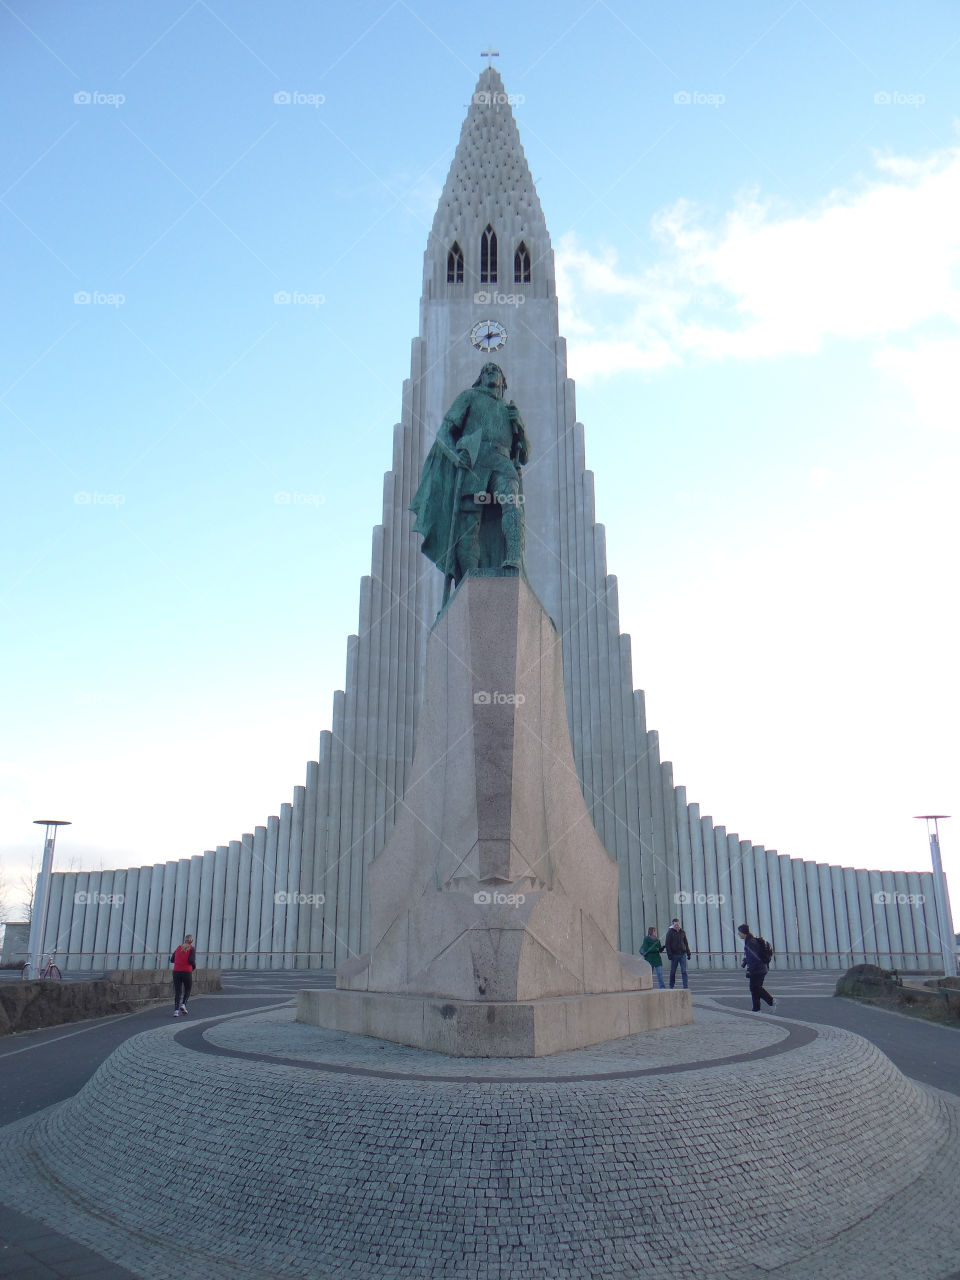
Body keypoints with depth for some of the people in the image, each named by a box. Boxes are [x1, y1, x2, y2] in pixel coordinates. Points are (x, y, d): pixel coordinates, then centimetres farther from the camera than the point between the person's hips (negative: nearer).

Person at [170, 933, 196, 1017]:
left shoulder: (179, 948, 12)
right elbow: (191, 960, -15)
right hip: (187, 972, -3)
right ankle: (183, 1004, -2)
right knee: (188, 989, 18)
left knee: (177, 991, 7)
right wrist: (194, 966, 5)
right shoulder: (191, 949, -2)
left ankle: (176, 1010, -5)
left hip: (176, 972, 3)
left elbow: (172, 960, 13)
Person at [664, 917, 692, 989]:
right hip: (674, 955, -2)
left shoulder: (682, 932, 8)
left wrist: (688, 953, 11)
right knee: (673, 971, 5)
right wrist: (669, 955, -14)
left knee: (684, 971, -6)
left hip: (682, 954, 2)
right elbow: (667, 944, -7)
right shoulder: (670, 932, -3)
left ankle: (685, 987, -7)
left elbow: (686, 943, 15)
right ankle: (671, 987, 17)